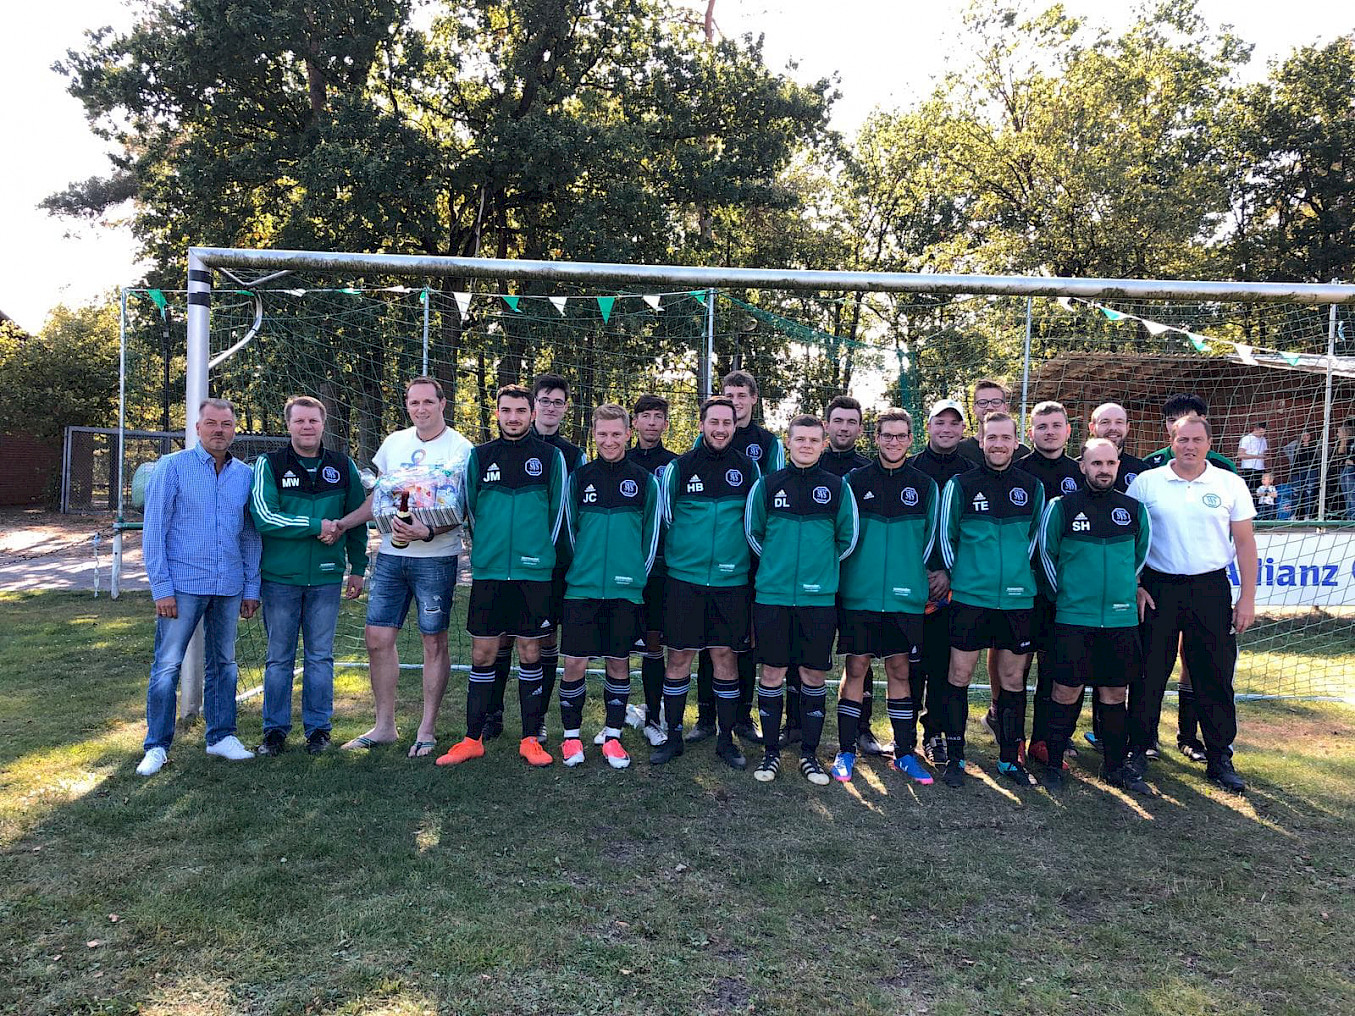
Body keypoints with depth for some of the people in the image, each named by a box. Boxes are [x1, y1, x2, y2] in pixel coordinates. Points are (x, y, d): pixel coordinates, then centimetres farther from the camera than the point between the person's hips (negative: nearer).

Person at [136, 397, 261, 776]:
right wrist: (161, 587, -10)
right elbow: (154, 530, -5)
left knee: (223, 663, 12)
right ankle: (157, 745, 12)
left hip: (229, 587, 4)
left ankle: (221, 736, 23)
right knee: (167, 665, 0)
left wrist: (251, 587, 8)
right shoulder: (172, 467, -3)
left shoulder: (246, 475, 8)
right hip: (183, 585, -3)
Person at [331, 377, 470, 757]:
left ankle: (427, 729, 15)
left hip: (435, 559, -5)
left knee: (434, 643, 3)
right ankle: (384, 726, 20)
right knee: (378, 638, 5)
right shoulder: (394, 443, 10)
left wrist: (427, 532, -27)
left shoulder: (460, 449, -7)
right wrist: (341, 524, 5)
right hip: (390, 555, 5)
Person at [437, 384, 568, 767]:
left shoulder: (550, 456, 2)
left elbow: (558, 511, 7)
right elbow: (470, 509, 15)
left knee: (530, 653, 6)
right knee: (482, 654, 6)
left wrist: (541, 554, 9)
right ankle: (473, 738, 16)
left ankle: (531, 738, 16)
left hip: (534, 573, -1)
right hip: (488, 572, 2)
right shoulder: (479, 456, 7)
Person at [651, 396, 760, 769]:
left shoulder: (748, 468, 4)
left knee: (725, 655, 6)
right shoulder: (679, 467, 1)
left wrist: (740, 554, 11)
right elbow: (664, 517, 8)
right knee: (679, 655, 4)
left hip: (732, 580, 1)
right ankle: (673, 735, 18)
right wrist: (681, 551, 8)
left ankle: (726, 738, 19)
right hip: (685, 577, -1)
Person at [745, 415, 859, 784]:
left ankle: (809, 754, 20)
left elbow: (848, 538, 12)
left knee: (814, 675, 7)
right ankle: (771, 752, 19)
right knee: (772, 673, 5)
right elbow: (752, 532, 13)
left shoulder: (838, 487, 3)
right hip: (772, 595, 0)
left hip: (819, 597, 1)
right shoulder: (767, 484, 2)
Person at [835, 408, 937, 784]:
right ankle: (846, 751, 14)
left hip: (906, 596, 1)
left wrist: (916, 577, 8)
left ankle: (904, 753, 20)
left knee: (900, 670, 9)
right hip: (859, 595, -1)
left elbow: (931, 539, 13)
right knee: (856, 669, 3)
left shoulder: (925, 486, 6)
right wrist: (854, 573, 3)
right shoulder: (855, 481, 2)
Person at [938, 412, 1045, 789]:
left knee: (1013, 679, 9)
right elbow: (945, 535, 7)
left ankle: (1010, 758, 23)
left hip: (1017, 599, 2)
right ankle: (955, 757, 14)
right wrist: (958, 575, 8)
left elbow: (1036, 535, 17)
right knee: (959, 676, 1)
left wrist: (1018, 570, 13)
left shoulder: (1033, 487, 5)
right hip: (969, 598, -2)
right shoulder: (960, 485, -2)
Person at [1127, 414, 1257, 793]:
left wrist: (1248, 597, 1)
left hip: (1211, 590, 1)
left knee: (1216, 676, 5)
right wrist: (1134, 587, -4)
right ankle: (1138, 749, 17)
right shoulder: (1146, 482, 1)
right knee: (1148, 673, 4)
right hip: (1157, 588, -1)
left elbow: (1244, 543, 5)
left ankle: (1220, 758, 18)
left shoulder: (1230, 484, 4)